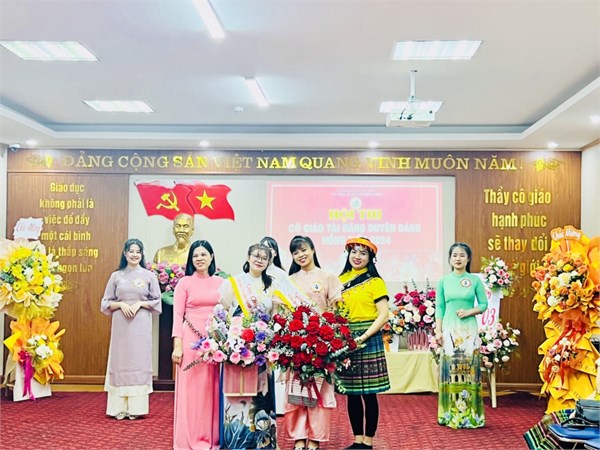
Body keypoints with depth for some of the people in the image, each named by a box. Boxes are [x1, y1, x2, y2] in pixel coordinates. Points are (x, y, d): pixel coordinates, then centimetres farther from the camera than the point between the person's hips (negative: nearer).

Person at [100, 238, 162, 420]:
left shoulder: (149, 275, 5)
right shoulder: (116, 276, 8)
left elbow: (156, 301, 5)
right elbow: (106, 302, 8)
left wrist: (140, 303, -10)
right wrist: (121, 304, -9)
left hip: (141, 325, -1)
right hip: (121, 325, 1)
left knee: (139, 362, -1)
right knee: (120, 361, 0)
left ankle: (136, 407, 5)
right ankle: (119, 408, 6)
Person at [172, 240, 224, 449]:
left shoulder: (220, 283, 10)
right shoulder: (184, 283, 2)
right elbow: (178, 315, -2)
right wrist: (177, 345, -9)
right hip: (191, 340, -3)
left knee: (213, 389, 7)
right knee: (191, 389, 0)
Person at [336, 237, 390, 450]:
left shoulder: (375, 282, -3)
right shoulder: (341, 280, 11)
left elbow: (383, 315, -9)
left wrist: (363, 337, -17)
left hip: (369, 340, -5)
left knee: (369, 392, 0)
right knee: (352, 392, 9)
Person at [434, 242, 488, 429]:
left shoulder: (475, 280, 3)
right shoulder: (443, 281, 5)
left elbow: (484, 304, 5)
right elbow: (440, 308, 5)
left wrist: (469, 312, -12)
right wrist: (438, 331, -1)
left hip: (469, 330, -1)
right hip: (449, 330, 1)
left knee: (469, 370, 1)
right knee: (450, 370, 1)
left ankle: (470, 415, 8)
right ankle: (451, 414, 8)